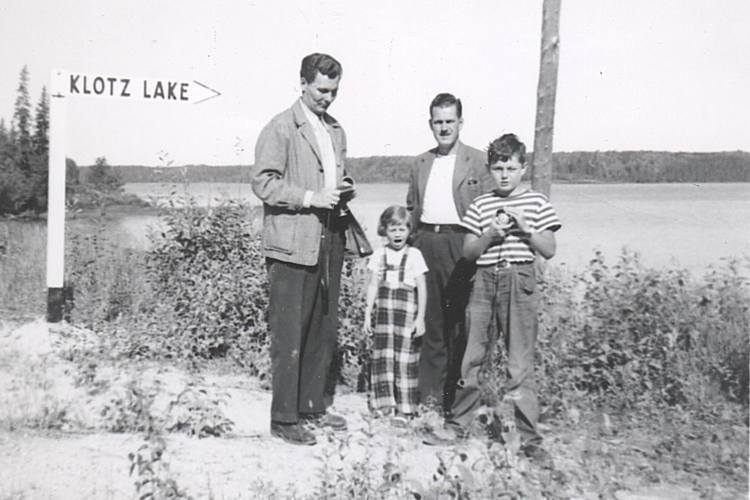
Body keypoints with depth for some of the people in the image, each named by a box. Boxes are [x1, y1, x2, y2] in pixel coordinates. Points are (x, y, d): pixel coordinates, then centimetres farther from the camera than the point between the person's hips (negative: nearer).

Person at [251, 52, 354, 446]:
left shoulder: (336, 132, 19)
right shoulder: (280, 128, -4)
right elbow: (263, 183, -11)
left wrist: (343, 189, 6)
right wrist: (311, 197, -19)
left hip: (329, 241, 7)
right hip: (292, 246, -7)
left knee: (324, 331, 12)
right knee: (289, 337, -3)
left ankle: (313, 406, 25)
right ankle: (284, 419, 7)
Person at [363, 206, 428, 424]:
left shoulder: (414, 255, 0)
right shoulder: (379, 255, 8)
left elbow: (422, 288, 0)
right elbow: (373, 286, 10)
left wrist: (421, 317, -4)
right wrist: (367, 315, 7)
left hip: (407, 313, -3)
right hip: (384, 312, 3)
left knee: (405, 359, -2)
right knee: (383, 356, 5)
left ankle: (403, 409, 4)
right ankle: (384, 404, 16)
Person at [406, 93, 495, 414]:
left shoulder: (477, 162, 4)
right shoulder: (420, 163, 17)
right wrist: (411, 241, 10)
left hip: (460, 244, -4)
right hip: (425, 243, 4)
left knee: (460, 322, -1)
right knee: (430, 321, 6)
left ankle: (459, 397, 8)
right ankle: (429, 395, 14)